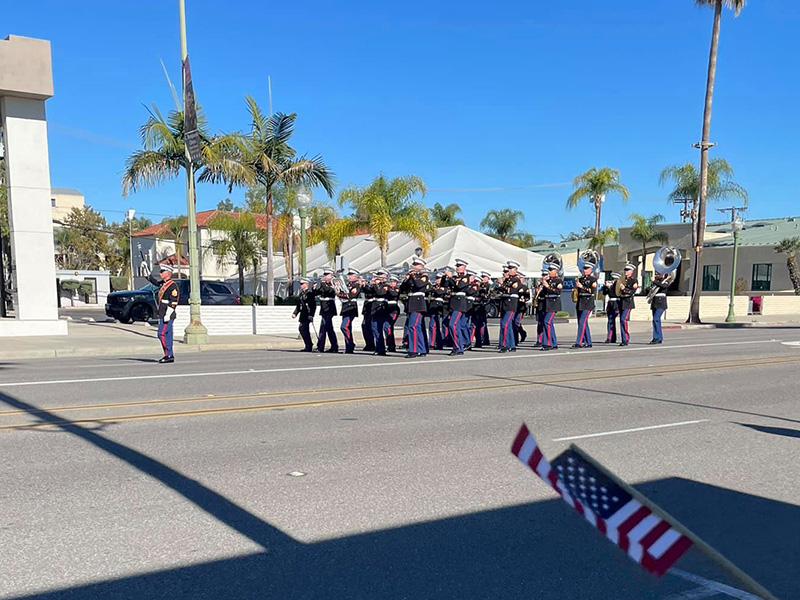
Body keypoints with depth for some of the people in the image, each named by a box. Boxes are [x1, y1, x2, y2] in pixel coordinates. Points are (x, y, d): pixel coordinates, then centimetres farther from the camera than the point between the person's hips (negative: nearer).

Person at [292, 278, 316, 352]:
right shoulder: (301, 294, 15)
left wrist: (311, 315, -21)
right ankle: (309, 345, 22)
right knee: (301, 328, 10)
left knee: (305, 329, -9)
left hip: (307, 314, -9)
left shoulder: (309, 293, -10)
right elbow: (298, 305, 21)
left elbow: (313, 305, -15)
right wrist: (295, 313, 11)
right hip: (302, 314, 9)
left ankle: (308, 346, -1)